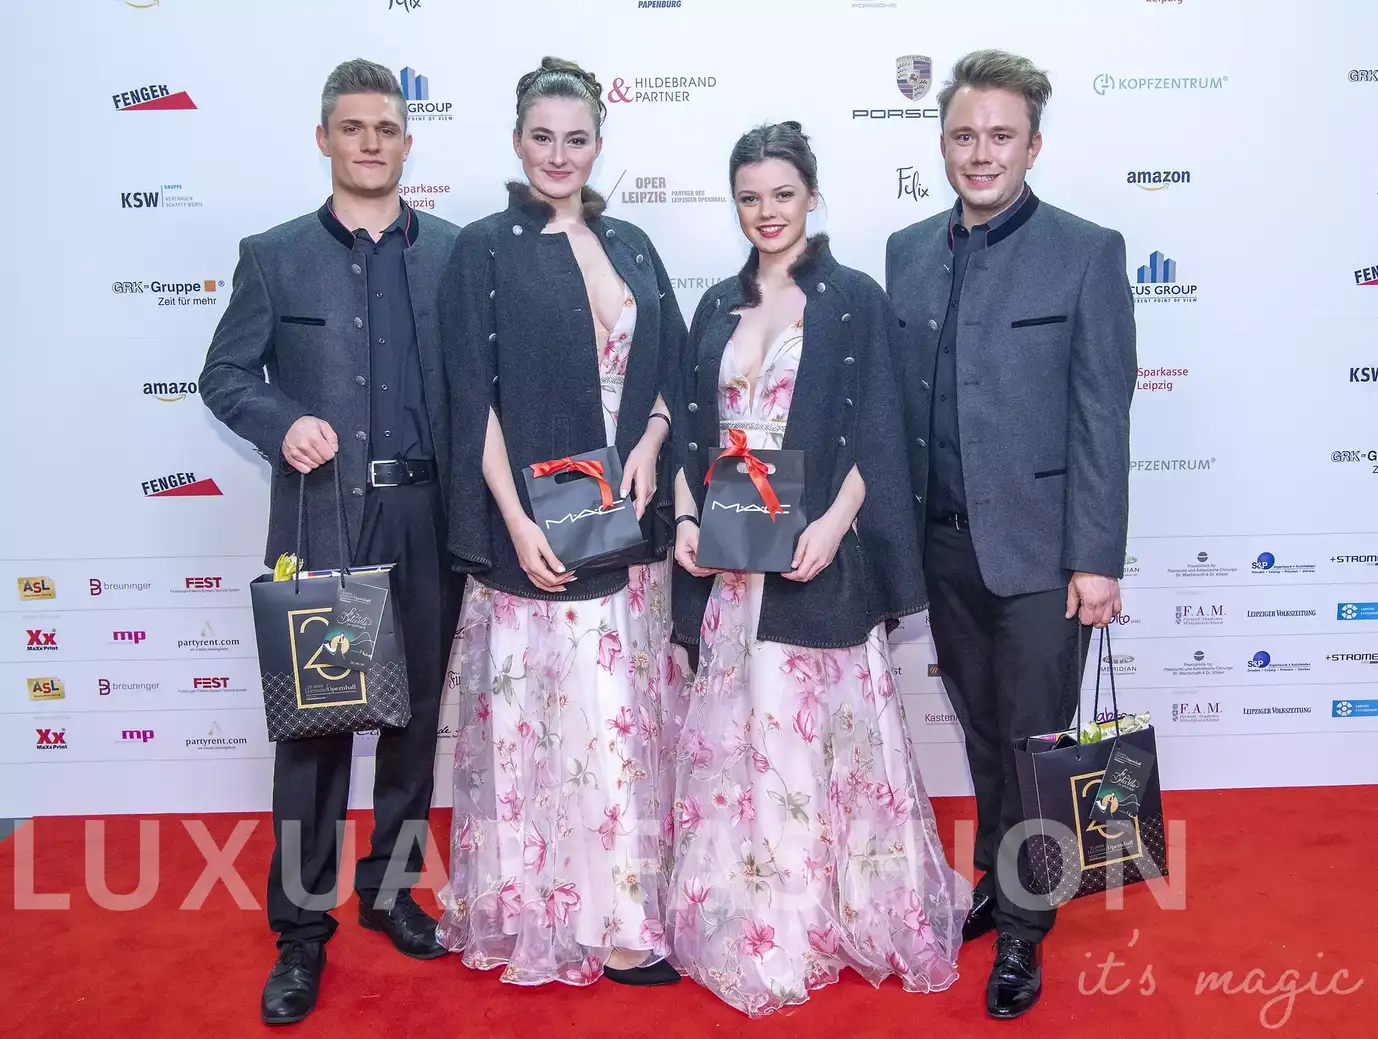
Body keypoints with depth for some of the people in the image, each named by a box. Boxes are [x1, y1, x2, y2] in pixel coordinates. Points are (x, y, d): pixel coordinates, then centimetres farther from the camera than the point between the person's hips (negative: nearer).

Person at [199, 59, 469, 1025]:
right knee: (315, 721, 4)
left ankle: (391, 886, 31)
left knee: (419, 710, 12)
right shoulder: (273, 255, 5)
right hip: (322, 521, -1)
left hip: (428, 519, 2)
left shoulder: (453, 250, 7)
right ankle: (301, 927, 18)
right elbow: (226, 375, 6)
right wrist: (281, 425, -13)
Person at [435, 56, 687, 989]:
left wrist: (650, 444, -5)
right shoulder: (484, 250, -1)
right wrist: (517, 520, -15)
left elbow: (671, 368, 14)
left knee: (629, 716, 11)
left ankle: (628, 901, 27)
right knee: (563, 716, 0)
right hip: (539, 529, -5)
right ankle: (604, 923, 14)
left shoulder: (630, 245, 13)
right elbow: (474, 401, -7)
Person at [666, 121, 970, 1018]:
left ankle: (844, 914, 22)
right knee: (736, 736, 10)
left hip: (815, 556, -4)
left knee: (819, 732, 2)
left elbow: (877, 437, -6)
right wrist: (686, 518, -2)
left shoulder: (855, 298, -1)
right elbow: (693, 430, 13)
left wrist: (832, 525, -19)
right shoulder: (719, 306, 13)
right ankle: (751, 921, 27)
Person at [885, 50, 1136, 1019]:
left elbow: (1103, 417, -9)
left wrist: (1096, 559, -12)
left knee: (1035, 741, 6)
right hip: (944, 544, 4)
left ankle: (1024, 930, 24)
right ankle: (996, 880, 38)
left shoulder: (1086, 252, -5)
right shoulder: (909, 251, 8)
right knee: (983, 734, 18)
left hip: (1038, 548, -4)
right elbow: (898, 397, 8)